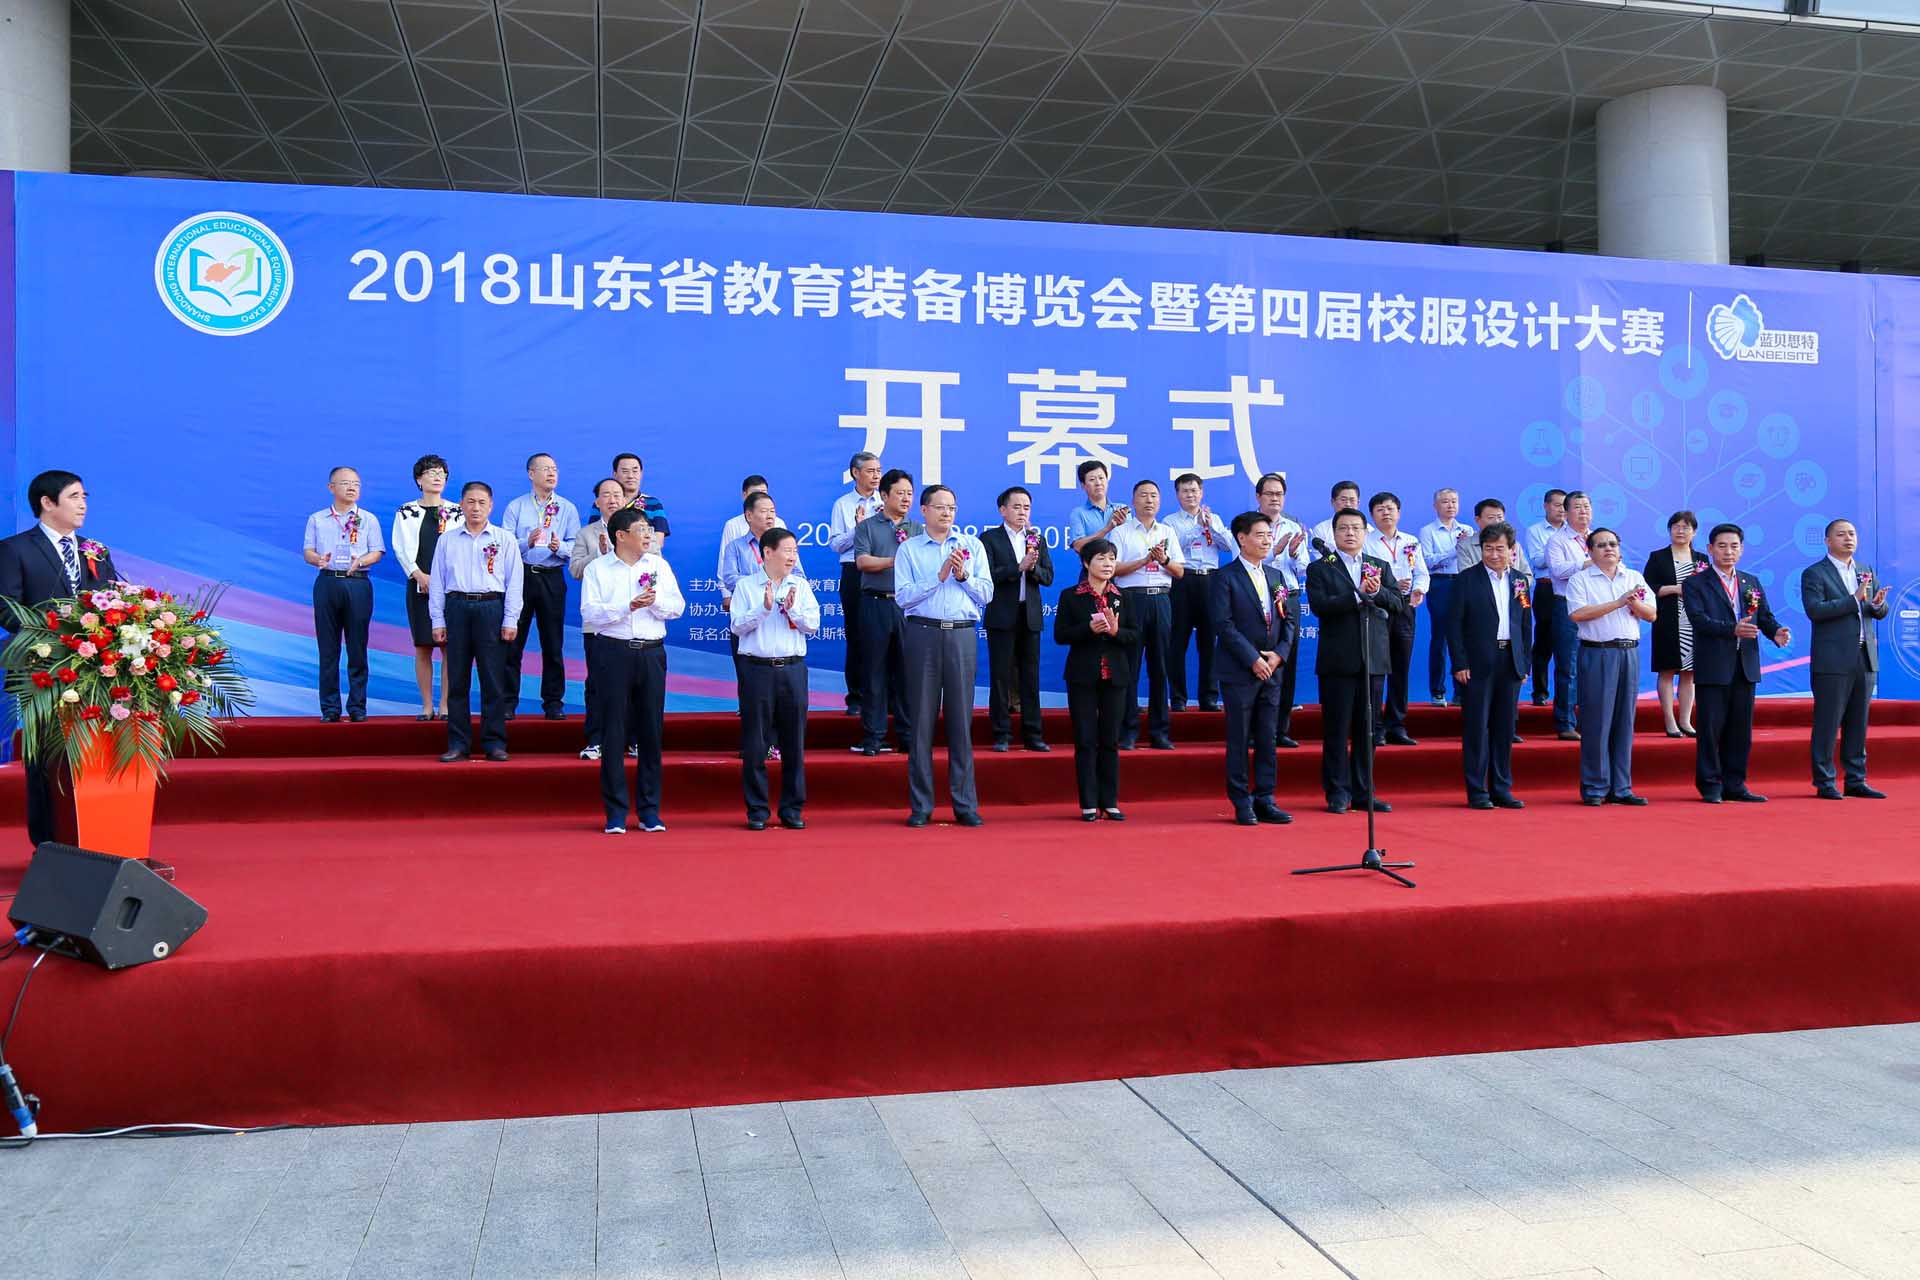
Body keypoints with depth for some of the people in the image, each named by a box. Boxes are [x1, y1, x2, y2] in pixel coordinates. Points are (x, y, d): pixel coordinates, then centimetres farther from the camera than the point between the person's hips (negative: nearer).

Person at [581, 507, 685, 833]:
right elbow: (589, 612, -9)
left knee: (652, 731, 4)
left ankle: (649, 810, 13)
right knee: (613, 732, -1)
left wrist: (655, 601, -13)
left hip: (652, 653, 3)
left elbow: (677, 607, 6)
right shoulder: (597, 569, 2)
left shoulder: (659, 565, 11)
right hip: (613, 652, -3)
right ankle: (616, 812, 6)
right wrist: (628, 606, -18)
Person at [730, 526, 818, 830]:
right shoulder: (746, 586, 2)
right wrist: (764, 607, -16)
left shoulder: (800, 586, 9)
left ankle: (793, 809, 15)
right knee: (755, 743, 2)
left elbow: (813, 625, 3)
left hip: (793, 669, 2)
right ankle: (757, 810, 11)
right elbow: (737, 625, -5)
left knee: (794, 742, 5)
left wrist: (793, 609, -13)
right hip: (757, 668, -2)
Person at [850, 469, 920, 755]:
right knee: (875, 669, 2)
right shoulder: (867, 527, 6)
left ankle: (908, 735, 11)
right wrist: (896, 560, -11)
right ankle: (873, 736, 7)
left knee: (907, 669, 4)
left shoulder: (917, 529, 15)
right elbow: (862, 561, -7)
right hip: (876, 604, -2)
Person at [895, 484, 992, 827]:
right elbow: (903, 596, -5)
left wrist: (963, 576, -10)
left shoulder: (972, 545, 12)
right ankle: (921, 805, 8)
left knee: (961, 719, 2)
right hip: (923, 634, -1)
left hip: (962, 635, 1)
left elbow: (986, 593, 5)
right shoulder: (909, 549, 7)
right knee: (922, 719, 2)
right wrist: (938, 576, -11)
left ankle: (965, 804, 7)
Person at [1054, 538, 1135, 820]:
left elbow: (1134, 635, 5)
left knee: (1110, 741, 6)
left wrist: (1115, 630, -15)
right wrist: (1089, 628, -19)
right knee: (1085, 741, 0)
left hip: (1115, 676, 3)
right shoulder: (1070, 596, 1)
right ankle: (1088, 804, 5)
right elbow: (1060, 635, -5)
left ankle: (1110, 802, 12)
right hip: (1083, 676, -2)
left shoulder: (1122, 597, 9)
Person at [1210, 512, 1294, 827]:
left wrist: (1279, 654, -3)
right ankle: (1242, 803, 6)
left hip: (1271, 669, 6)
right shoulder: (1225, 578, -5)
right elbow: (1224, 624, -12)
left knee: (1268, 738, 7)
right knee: (1239, 739, 0)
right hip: (1239, 671, -6)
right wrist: (1253, 660, -15)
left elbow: (1288, 619, 13)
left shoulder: (1276, 576, 15)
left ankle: (1265, 800, 13)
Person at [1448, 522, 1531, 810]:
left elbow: (1526, 626, 14)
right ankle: (1477, 792, 4)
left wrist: (1525, 664, 8)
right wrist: (1460, 664, -11)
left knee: (1505, 728, 8)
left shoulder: (1520, 581, 11)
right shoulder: (1466, 579, -2)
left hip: (1510, 663, 4)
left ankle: (1501, 789, 15)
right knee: (1477, 727, -1)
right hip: (1477, 664, -4)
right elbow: (1454, 623, -5)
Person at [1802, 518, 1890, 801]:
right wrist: (1855, 599, -21)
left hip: (1865, 658, 6)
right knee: (1828, 724, -3)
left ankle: (1856, 781, 16)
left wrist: (1878, 604, -9)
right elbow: (1814, 610, -16)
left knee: (1858, 723, 9)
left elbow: (1880, 612, 15)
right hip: (1834, 660, -6)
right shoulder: (1814, 573, -3)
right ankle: (1824, 783, 3)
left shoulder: (1866, 572, 16)